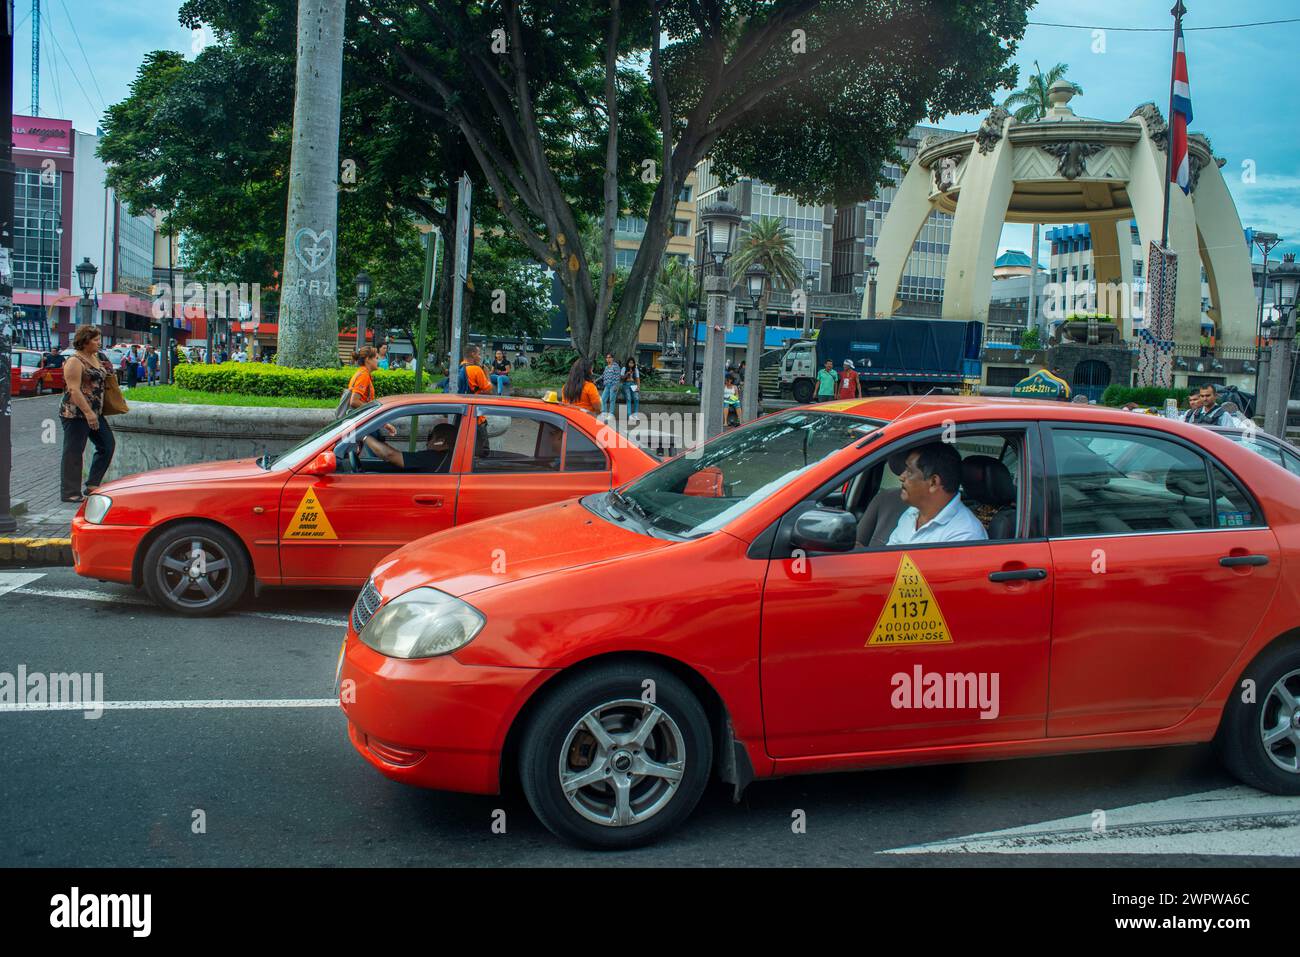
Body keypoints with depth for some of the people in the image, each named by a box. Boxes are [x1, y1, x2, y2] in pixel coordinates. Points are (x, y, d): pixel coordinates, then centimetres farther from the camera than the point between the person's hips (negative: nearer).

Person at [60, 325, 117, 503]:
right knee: (74, 452, -2)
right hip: (76, 413, -9)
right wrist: (88, 412, -26)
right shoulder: (75, 361, -14)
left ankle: (93, 485, 16)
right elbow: (74, 390, -21)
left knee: (107, 444, 9)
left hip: (94, 413, 9)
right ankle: (70, 493, 5)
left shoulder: (97, 357, 13)